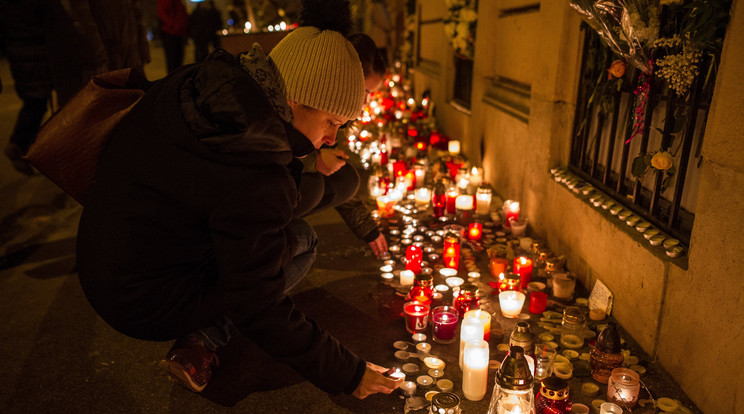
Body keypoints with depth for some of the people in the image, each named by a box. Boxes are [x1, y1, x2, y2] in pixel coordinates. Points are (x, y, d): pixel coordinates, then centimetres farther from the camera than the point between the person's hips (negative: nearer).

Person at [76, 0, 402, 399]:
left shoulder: (193, 85, -11)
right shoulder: (254, 183, -33)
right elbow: (261, 313, -23)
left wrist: (307, 164, 4)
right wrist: (347, 374, -13)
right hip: (146, 309, -7)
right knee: (302, 240, -1)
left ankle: (201, 333, 15)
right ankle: (201, 342, -2)